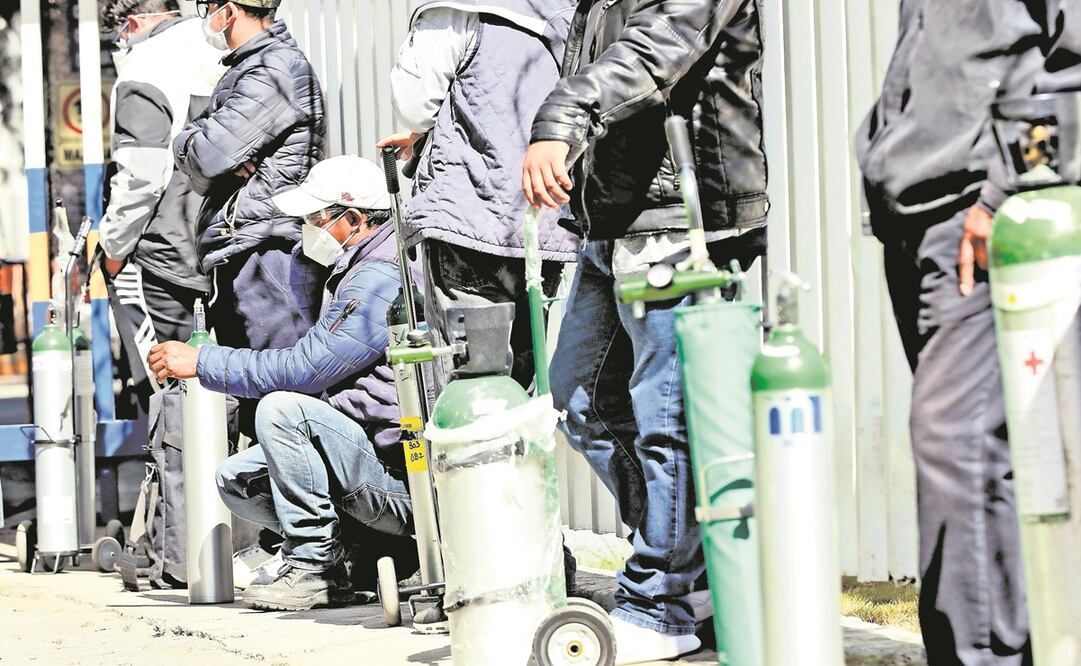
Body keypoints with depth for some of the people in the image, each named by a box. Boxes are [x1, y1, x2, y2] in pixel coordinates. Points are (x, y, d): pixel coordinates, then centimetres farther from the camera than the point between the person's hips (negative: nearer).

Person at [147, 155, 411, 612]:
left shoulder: (381, 280, -19)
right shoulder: (358, 270, 15)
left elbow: (302, 369, -24)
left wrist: (201, 361, -15)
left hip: (399, 472, -11)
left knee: (281, 408, -28)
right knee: (236, 480, 8)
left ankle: (315, 565, -19)